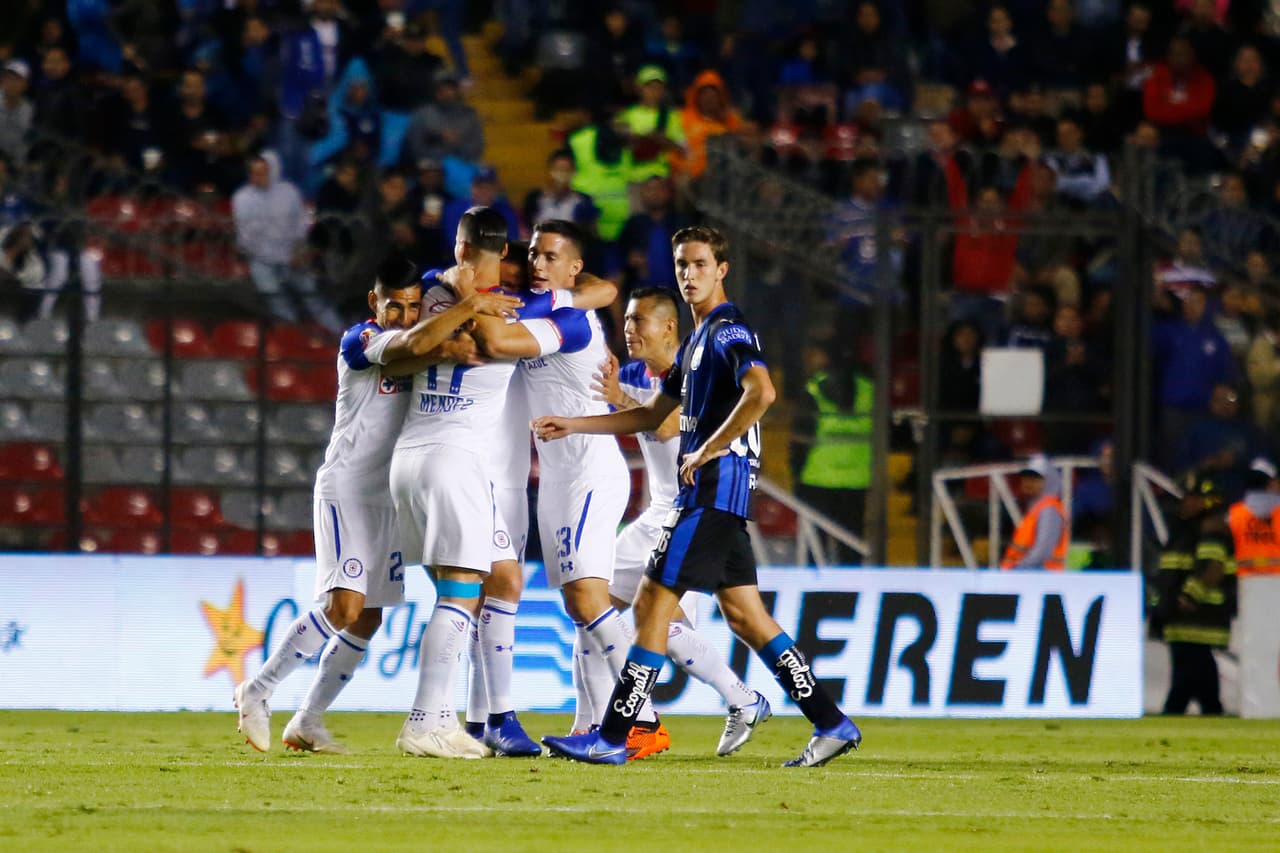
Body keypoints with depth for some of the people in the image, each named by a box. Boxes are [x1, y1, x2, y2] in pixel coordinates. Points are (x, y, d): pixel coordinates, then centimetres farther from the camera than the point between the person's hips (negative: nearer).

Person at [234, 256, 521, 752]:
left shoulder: (431, 328, 12)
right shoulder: (361, 340, -13)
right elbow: (413, 345, -31)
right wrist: (472, 305, -29)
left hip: (390, 499, 8)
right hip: (347, 488, -8)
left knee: (368, 619, 5)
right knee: (344, 607, -19)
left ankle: (307, 722, 11)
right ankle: (258, 692, -11)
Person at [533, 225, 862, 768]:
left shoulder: (728, 331, -9)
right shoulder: (697, 340, 22)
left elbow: (761, 393, -27)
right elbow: (653, 414, 31)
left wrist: (706, 451, -21)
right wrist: (573, 426, 27)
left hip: (715, 486, -10)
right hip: (711, 493, 10)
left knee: (653, 603, -8)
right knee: (743, 615, 7)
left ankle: (611, 738, -6)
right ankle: (831, 724, 5)